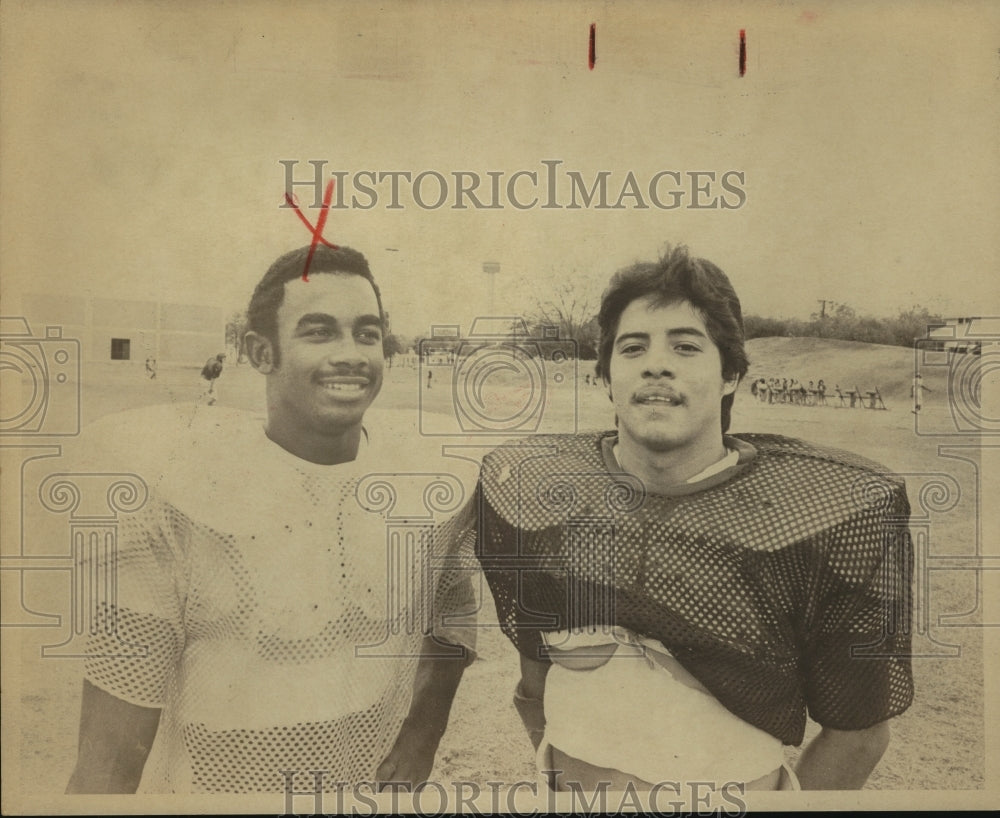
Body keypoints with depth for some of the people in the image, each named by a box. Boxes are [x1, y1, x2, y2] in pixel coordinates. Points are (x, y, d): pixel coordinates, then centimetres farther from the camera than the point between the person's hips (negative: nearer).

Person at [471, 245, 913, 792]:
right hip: (566, 787, 2)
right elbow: (529, 673, 0)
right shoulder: (522, 484, -10)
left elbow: (857, 730, -9)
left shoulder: (840, 509, -17)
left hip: (740, 782, -1)